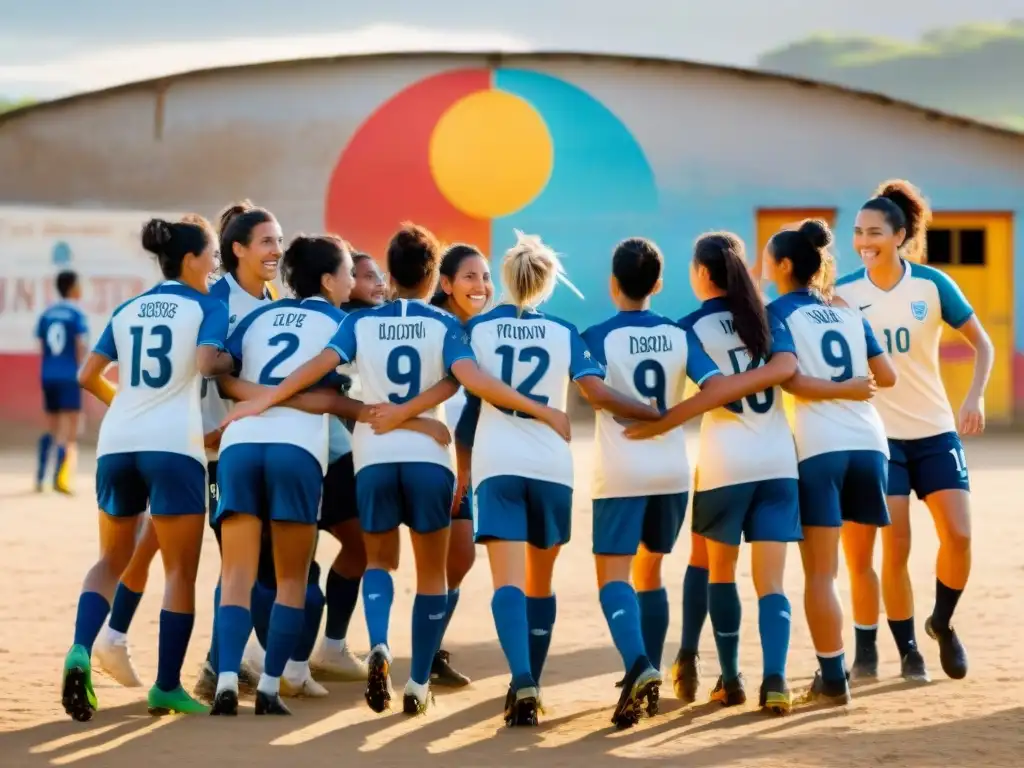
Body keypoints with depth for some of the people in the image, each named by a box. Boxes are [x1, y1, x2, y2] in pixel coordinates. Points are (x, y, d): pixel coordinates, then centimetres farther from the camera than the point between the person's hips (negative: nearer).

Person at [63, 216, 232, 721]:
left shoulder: (127, 311, 16)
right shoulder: (207, 307, 2)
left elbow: (88, 376, 13)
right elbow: (206, 362, -16)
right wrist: (231, 361, 5)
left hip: (116, 444, 5)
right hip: (174, 447, -5)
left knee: (112, 559, 18)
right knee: (180, 571, 6)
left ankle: (81, 651, -7)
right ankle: (167, 688, 7)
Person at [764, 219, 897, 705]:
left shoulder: (778, 313, 1)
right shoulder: (849, 313, 16)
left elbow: (789, 379, -13)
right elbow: (886, 377, 14)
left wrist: (838, 389, -1)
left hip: (819, 447, -5)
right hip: (869, 442, 5)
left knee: (820, 572, -1)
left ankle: (833, 678, -4)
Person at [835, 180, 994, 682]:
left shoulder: (932, 285, -6)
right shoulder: (842, 293, -6)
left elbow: (981, 343, 3)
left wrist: (975, 398, -10)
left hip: (935, 431, 1)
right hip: (877, 436, -1)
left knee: (958, 535, -8)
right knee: (895, 547, -7)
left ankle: (942, 623, 18)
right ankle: (907, 650, 9)